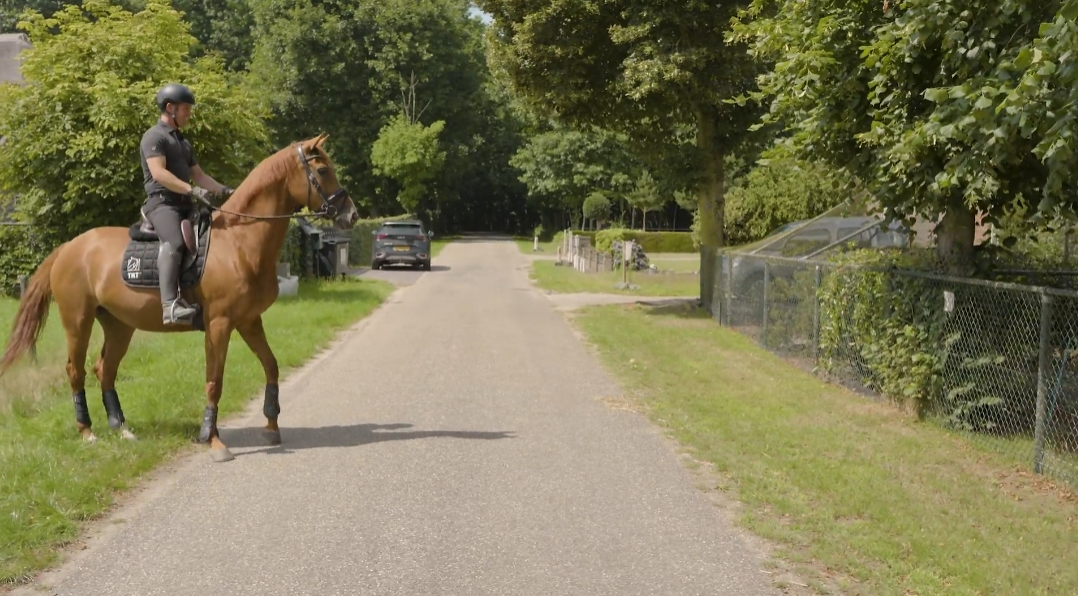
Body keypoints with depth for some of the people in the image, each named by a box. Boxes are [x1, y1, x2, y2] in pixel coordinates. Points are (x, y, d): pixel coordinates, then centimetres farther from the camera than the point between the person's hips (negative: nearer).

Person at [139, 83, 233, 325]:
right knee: (174, 242, -34)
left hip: (185, 205, 10)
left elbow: (198, 175, 25)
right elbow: (159, 173, -19)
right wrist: (192, 190, -28)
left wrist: (225, 191, 10)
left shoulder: (183, 142, 25)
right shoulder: (154, 136, -4)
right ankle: (171, 304, -45)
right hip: (162, 203, -10)